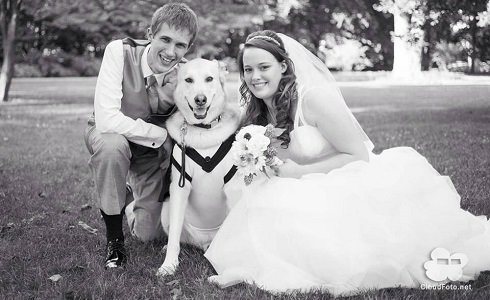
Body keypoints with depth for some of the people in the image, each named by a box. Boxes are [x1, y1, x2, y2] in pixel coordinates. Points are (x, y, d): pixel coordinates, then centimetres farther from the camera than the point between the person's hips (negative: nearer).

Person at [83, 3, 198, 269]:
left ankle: (134, 205, 36)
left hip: (154, 150, 2)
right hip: (109, 133, -2)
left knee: (148, 233, -5)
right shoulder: (120, 52, -27)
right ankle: (114, 237, -16)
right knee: (112, 144, -40)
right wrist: (161, 134, -32)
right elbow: (106, 119, -34)